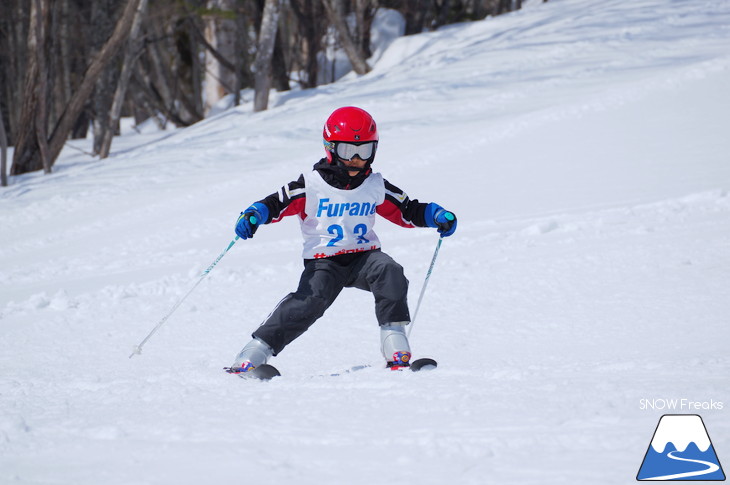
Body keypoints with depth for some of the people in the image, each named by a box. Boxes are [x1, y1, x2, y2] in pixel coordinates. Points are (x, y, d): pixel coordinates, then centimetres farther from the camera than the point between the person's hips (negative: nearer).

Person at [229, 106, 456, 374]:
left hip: (364, 256, 3)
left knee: (390, 272, -29)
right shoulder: (311, 185, -5)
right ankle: (257, 349, -20)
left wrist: (437, 215, -2)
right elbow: (276, 204, -6)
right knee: (310, 300, -27)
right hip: (323, 261, -3)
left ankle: (394, 339, -21)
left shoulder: (376, 187, 6)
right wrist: (252, 216, -26)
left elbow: (408, 210, 14)